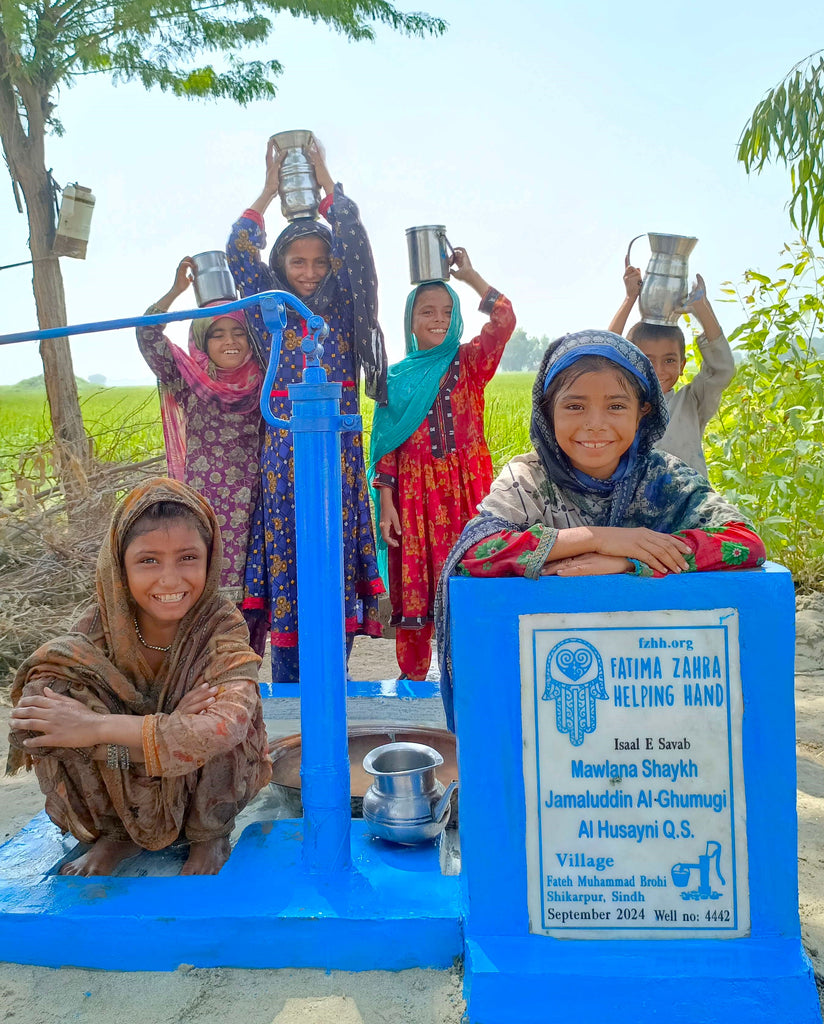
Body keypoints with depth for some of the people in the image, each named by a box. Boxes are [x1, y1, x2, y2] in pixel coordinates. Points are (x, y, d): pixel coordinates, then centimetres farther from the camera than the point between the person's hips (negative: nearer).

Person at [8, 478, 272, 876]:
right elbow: (29, 725, -24)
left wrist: (95, 727, -35)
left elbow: (228, 724, -39)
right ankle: (117, 833, 0)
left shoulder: (222, 624, -23)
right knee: (45, 684, -20)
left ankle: (210, 835, -2)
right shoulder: (101, 624, -17)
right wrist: (167, 727, -35)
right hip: (125, 789, 2)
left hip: (205, 783, -2)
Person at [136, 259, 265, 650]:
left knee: (249, 600, 3)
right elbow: (148, 337, -2)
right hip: (203, 509, -1)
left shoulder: (263, 384, 8)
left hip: (251, 510, 1)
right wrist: (176, 290, -6)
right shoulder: (189, 385, 5)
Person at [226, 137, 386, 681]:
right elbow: (238, 253, 5)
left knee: (338, 562, -1)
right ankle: (287, 694, 12)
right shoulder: (270, 314, 13)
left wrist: (326, 181, 10)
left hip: (340, 457, 0)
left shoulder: (345, 311, 11)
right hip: (285, 456, 0)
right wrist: (270, 190, 12)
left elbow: (355, 244, 1)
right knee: (287, 567, 0)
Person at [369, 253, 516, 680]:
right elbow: (386, 445, 5)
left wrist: (469, 274, 0)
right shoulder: (397, 376, 9)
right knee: (413, 587, 3)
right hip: (413, 490, 1)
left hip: (464, 487, 0)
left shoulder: (469, 362, 9)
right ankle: (412, 676, 18)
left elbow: (504, 319, -9)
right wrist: (386, 505, -3)